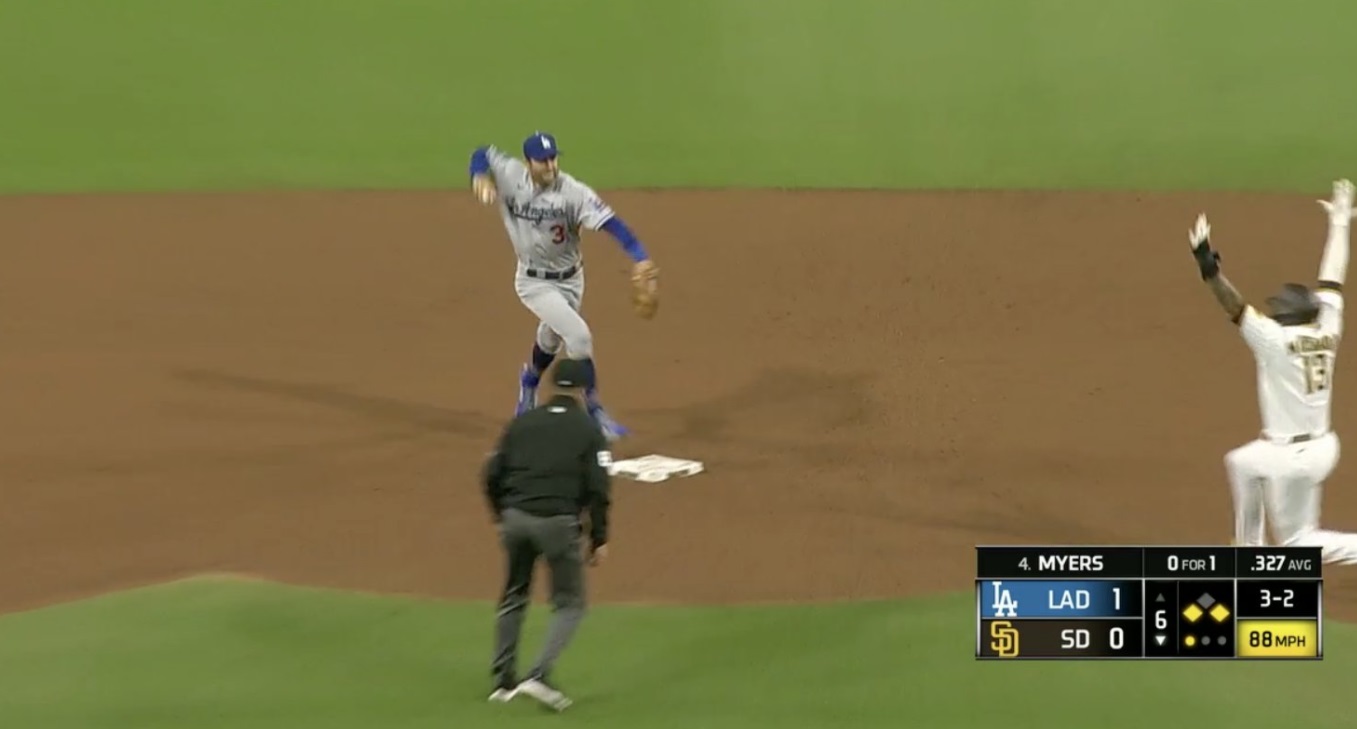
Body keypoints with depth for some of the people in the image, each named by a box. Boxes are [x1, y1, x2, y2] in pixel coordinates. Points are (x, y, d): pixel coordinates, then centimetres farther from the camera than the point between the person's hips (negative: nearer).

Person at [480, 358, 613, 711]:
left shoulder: (521, 422, 11)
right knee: (569, 604, 8)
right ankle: (539, 675, -11)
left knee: (514, 598, 20)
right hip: (558, 522, -4)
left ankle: (503, 682, 21)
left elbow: (492, 474, 8)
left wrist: (501, 516, 23)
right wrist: (599, 539, 1)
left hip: (515, 518, 4)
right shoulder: (587, 429, 1)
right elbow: (598, 489, -6)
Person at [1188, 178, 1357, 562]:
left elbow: (1235, 305, -30)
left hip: (1292, 457, -8)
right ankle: (1249, 551, 37)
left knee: (1298, 543, 5)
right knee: (1241, 463, 31)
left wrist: (1208, 265, -38)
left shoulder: (1275, 339, -19)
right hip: (1321, 445, 8)